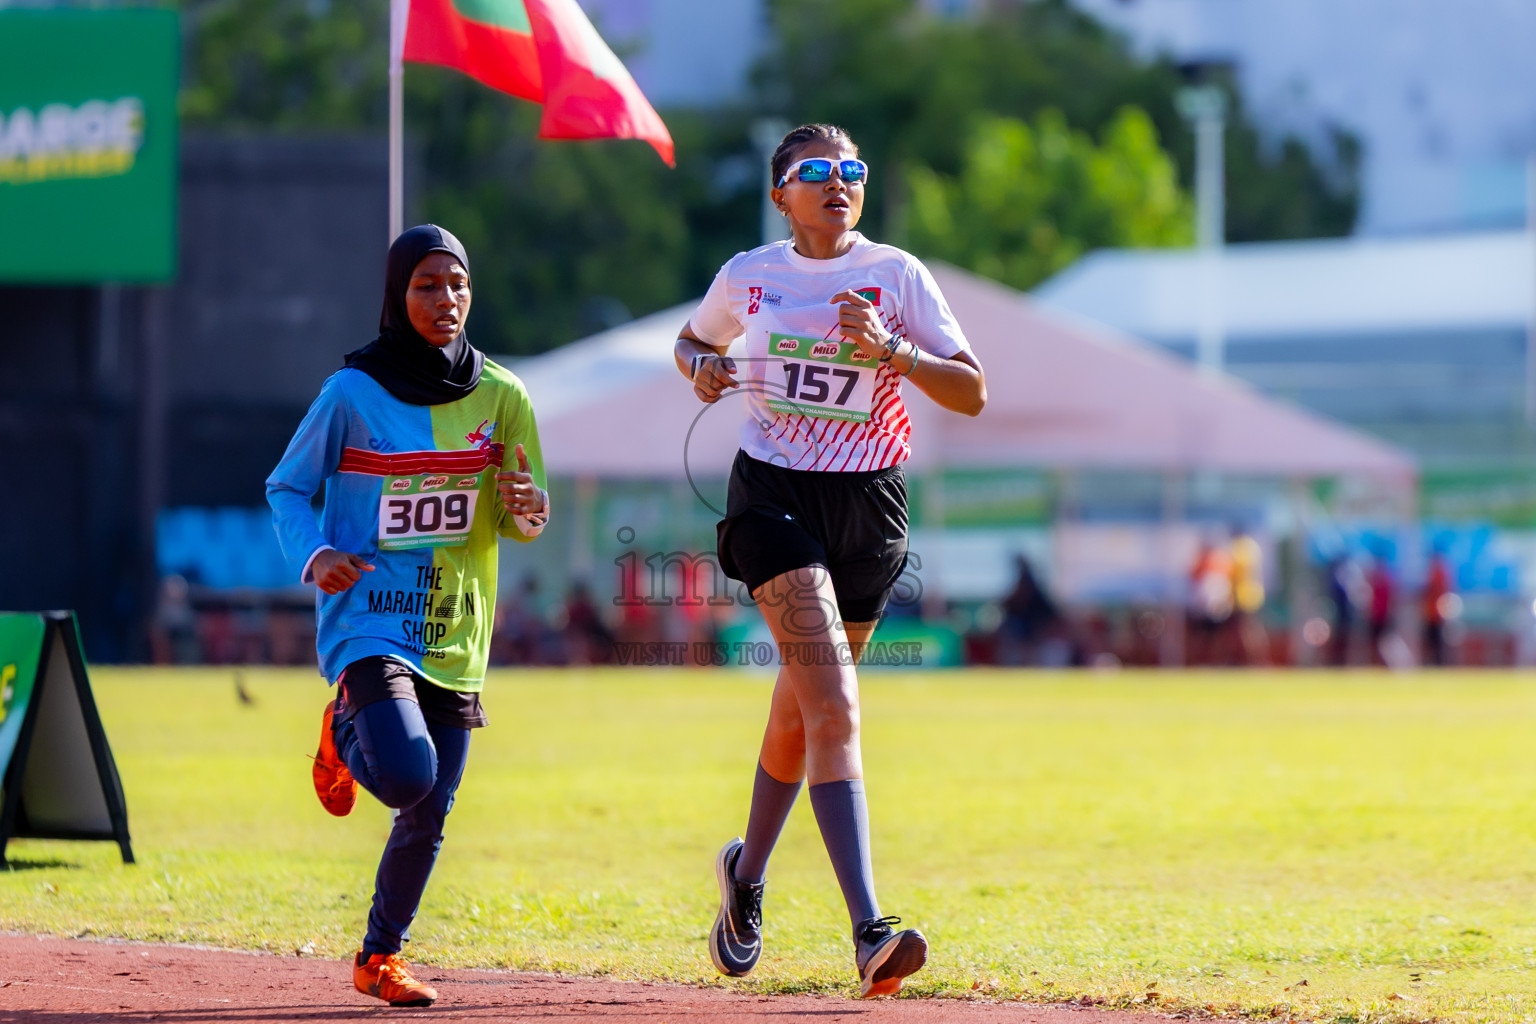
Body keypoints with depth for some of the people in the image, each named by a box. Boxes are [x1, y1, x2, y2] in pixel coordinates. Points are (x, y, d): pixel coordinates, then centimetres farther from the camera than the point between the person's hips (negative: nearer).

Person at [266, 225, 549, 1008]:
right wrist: (314, 555, -16)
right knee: (407, 773, -25)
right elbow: (287, 487, 3)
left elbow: (523, 521, 8)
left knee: (428, 816, 6)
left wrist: (525, 510, -17)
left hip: (453, 633, 4)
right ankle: (345, 733, 10)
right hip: (368, 617, -4)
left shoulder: (500, 397, 3)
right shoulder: (352, 392, -7)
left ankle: (380, 957, 26)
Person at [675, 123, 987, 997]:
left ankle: (749, 870, 44)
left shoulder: (896, 275, 0)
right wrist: (703, 367, -1)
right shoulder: (748, 276, 3)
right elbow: (694, 343, 22)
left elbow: (972, 393, -5)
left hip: (868, 501, 2)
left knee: (803, 706, 13)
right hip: (774, 496, -2)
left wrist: (889, 349, -20)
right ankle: (868, 931, -29)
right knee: (835, 705, -19)